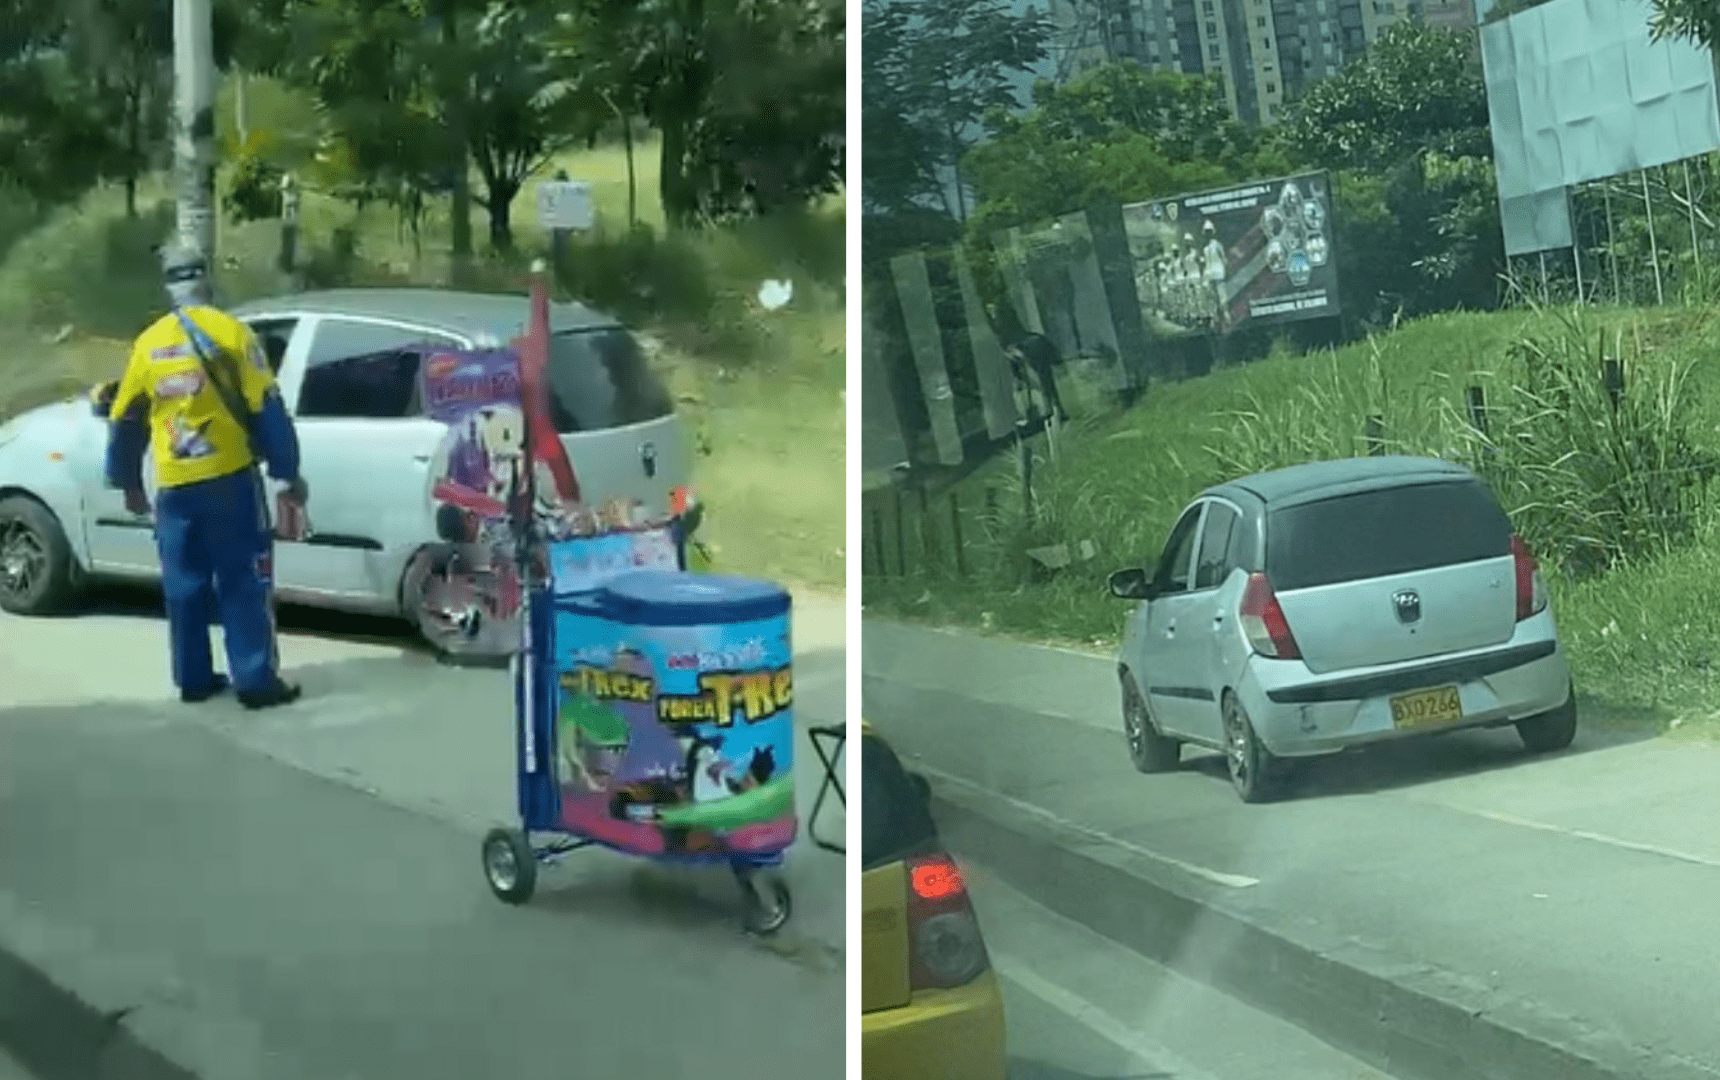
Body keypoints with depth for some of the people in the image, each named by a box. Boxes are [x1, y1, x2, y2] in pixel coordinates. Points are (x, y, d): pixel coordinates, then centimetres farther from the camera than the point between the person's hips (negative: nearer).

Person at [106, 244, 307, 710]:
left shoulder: (149, 343, 7)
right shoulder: (230, 332, -5)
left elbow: (125, 421, 14)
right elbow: (266, 409, -8)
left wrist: (129, 483, 26)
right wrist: (288, 472, -1)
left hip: (174, 486, 4)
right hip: (229, 478, -4)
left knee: (184, 585, 13)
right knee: (244, 584, 1)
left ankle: (193, 679, 19)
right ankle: (256, 682, -1)